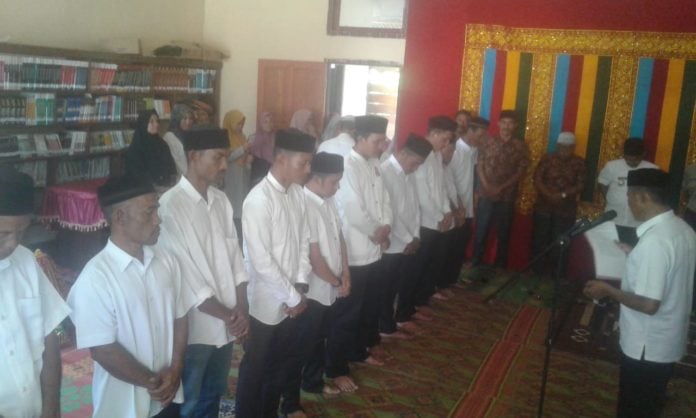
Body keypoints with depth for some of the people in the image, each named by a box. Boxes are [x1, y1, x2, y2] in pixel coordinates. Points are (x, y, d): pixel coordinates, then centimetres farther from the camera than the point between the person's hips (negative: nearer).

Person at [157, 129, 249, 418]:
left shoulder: (221, 200, 3)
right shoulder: (171, 205, -18)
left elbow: (235, 256, 4)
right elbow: (183, 274, -19)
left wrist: (241, 310, -7)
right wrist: (226, 314, -14)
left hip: (227, 324, 6)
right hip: (194, 326, -6)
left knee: (213, 394, 23)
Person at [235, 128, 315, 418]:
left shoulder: (297, 192, 1)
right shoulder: (259, 200, -23)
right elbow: (261, 261, -24)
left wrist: (300, 286, -2)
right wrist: (293, 297, -15)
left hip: (292, 300, 7)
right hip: (267, 303, -7)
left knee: (285, 362, 22)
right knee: (256, 369, 13)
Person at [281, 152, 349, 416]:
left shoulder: (328, 201, 2)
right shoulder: (304, 206, -26)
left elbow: (339, 237, 10)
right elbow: (314, 257, -24)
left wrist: (345, 272, 0)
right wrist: (338, 283, -11)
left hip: (328, 289, 8)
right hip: (311, 291, -8)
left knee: (319, 340, 25)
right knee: (301, 347, 6)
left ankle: (313, 382, 46)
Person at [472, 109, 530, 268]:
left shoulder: (521, 146, 1)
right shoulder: (489, 142, 3)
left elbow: (521, 171, -3)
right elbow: (479, 165, 3)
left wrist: (501, 188, -13)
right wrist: (486, 185, -11)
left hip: (507, 196, 0)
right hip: (485, 194, 0)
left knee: (503, 234, 9)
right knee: (480, 231, 4)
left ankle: (499, 268, 22)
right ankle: (475, 264, 18)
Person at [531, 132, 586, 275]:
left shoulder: (579, 163, 0)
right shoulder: (547, 158, -1)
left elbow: (580, 184, -5)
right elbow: (537, 179, -6)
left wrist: (563, 195, -20)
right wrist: (548, 195, -21)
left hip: (566, 210, 0)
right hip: (544, 207, 0)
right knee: (540, 239, 5)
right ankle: (538, 272, 20)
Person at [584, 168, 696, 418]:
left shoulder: (654, 241, -29)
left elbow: (649, 304, -29)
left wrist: (608, 290, -15)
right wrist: (636, 257, 16)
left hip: (646, 347, -8)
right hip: (668, 342, 8)